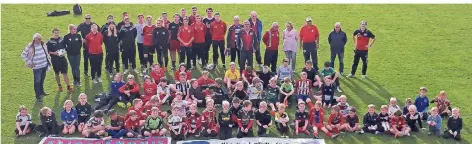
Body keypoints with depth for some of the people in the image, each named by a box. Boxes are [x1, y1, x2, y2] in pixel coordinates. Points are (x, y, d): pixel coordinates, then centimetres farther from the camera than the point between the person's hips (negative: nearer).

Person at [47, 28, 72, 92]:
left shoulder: (62, 40, 2)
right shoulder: (49, 42, -6)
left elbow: (65, 47, 14)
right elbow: (48, 51, -3)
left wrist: (64, 51, -5)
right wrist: (54, 53, -17)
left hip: (62, 58, 1)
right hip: (55, 60, -1)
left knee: (65, 73, -2)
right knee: (57, 73, 13)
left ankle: (69, 87, 1)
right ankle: (59, 86, 28)